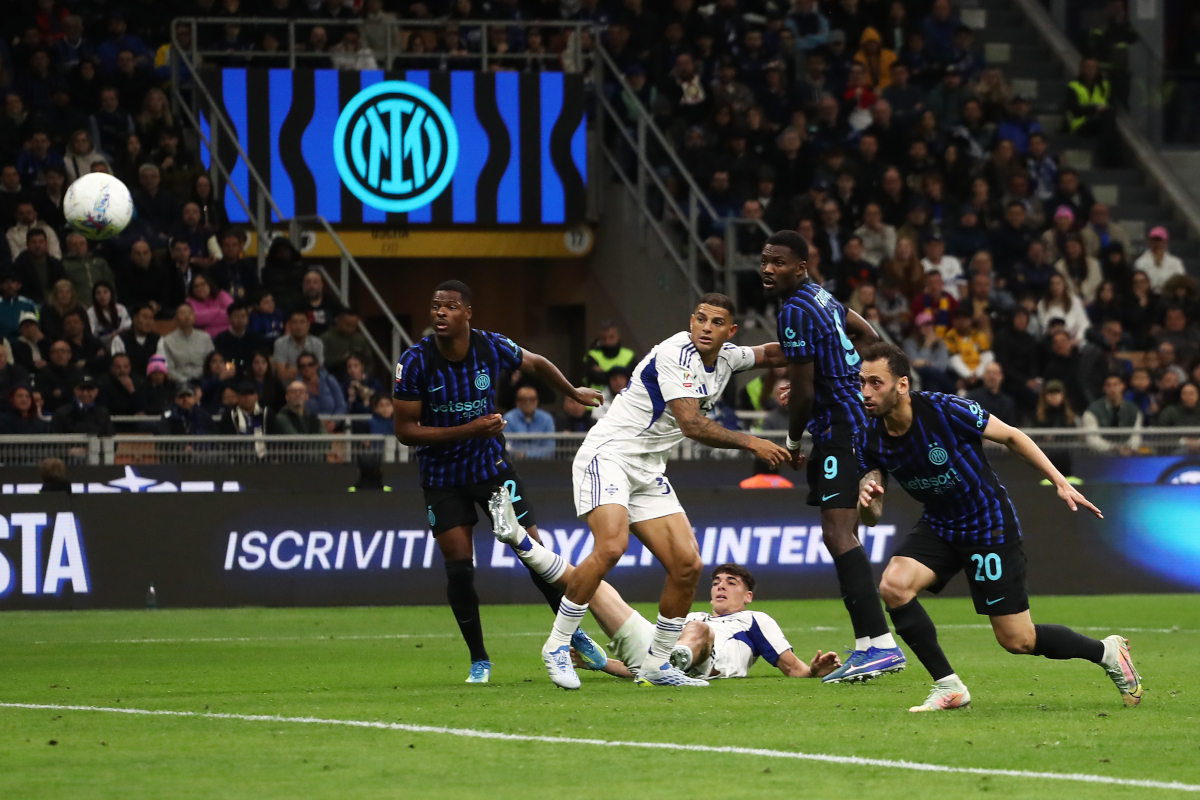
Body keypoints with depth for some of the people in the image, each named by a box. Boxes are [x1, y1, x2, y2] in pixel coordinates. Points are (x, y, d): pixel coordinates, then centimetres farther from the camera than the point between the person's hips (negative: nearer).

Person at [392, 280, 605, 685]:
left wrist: (574, 393, 23)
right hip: (442, 477, -1)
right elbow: (405, 430, -18)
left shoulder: (493, 347, -14)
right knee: (459, 567, -7)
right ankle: (479, 659, 9)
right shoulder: (415, 362, -20)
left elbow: (536, 364, 9)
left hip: (491, 465, 1)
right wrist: (466, 430, -26)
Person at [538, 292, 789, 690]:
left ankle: (657, 663, 12)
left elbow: (772, 354, 28)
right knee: (611, 546, -29)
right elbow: (692, 425, -26)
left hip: (649, 471, 8)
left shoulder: (726, 358, 7)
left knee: (687, 565, -2)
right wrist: (751, 443, -22)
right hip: (608, 454, -8)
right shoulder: (676, 354, -19)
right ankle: (557, 645, -17)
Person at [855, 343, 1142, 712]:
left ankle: (1107, 651, 25)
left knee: (1017, 640, -2)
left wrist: (1059, 482, -10)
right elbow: (871, 517, -7)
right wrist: (866, 503, -31)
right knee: (892, 585, -23)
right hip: (939, 526, 5)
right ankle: (948, 686, -9)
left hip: (990, 526, -5)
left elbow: (1010, 436, -10)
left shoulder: (945, 411, -26)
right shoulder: (870, 439, -11)